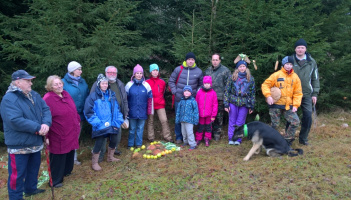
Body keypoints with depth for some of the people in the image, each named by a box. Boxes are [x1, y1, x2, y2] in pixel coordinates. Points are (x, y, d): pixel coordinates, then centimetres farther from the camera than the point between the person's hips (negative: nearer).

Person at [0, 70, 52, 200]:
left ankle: (30, 189, 44)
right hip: (18, 145, -8)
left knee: (34, 168, 23)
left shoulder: (35, 95, 5)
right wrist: (38, 128, -24)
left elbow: (46, 110, 0)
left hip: (35, 143, 8)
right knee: (17, 173, 6)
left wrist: (46, 123, -21)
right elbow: (16, 121, -29)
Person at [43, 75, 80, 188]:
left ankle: (67, 171, 44)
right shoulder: (48, 99, -19)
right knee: (58, 158, 5)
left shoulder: (66, 94, 5)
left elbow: (74, 110, 17)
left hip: (71, 134, 8)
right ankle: (55, 181, 22)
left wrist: (78, 121, 19)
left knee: (70, 154, 22)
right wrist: (46, 136, -22)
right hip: (58, 136, -8)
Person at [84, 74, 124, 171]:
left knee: (114, 140, 13)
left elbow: (117, 109, 12)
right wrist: (98, 123, -15)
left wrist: (117, 121, 2)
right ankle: (94, 162, 18)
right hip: (100, 126, -6)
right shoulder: (93, 96, -9)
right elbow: (88, 112, -10)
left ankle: (110, 157, 39)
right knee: (99, 143, -3)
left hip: (112, 125, 6)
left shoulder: (111, 95, 8)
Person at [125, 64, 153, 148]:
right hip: (132, 112, -1)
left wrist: (150, 110, 4)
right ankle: (130, 144, 23)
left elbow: (150, 99, 6)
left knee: (140, 128, 10)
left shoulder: (146, 85, 2)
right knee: (132, 129, 9)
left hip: (142, 112, 1)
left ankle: (139, 144, 25)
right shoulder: (129, 85, 0)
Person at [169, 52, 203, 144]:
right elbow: (171, 81, 7)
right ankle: (179, 137, 19)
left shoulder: (198, 71, 3)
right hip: (179, 99, -1)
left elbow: (200, 85, 16)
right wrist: (174, 91, -1)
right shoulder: (178, 69, -1)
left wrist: (196, 93, 4)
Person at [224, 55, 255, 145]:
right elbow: (227, 91, 1)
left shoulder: (250, 79, 6)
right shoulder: (232, 77, 2)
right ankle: (231, 139, 19)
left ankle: (238, 139, 19)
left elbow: (252, 93, 9)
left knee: (240, 122, 7)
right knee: (232, 122, 7)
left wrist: (252, 106, 7)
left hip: (244, 104, 1)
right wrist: (226, 104, -5)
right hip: (233, 102, 0)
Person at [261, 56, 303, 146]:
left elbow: (298, 93, 8)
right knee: (275, 125, 2)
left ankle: (287, 140, 12)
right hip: (276, 105, -3)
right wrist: (268, 95, -19)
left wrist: (295, 105, -2)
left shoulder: (295, 77, 7)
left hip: (288, 106, 3)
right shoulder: (276, 75, -3)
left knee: (296, 122, -5)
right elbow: (265, 85, -5)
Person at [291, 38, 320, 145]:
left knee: (308, 117, 1)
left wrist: (315, 93, 3)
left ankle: (303, 138, 18)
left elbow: (315, 79, 10)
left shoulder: (311, 62, 5)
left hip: (307, 95, 2)